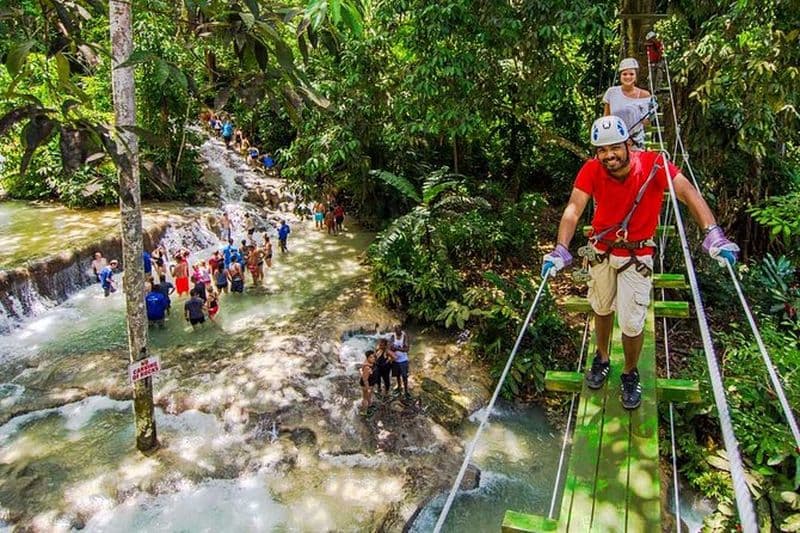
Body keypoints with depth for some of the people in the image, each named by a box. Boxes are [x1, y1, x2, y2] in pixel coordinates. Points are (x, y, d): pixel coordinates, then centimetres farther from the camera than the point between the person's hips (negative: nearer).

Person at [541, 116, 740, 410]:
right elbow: (574, 208, -28)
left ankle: (630, 374, 28)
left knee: (632, 324, 0)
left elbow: (688, 192, -31)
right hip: (601, 251, 2)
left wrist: (713, 233, -46)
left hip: (637, 256, -2)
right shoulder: (591, 170, -18)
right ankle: (602, 359, 48)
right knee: (602, 309, 21)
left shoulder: (653, 164, -23)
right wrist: (561, 249, -43)